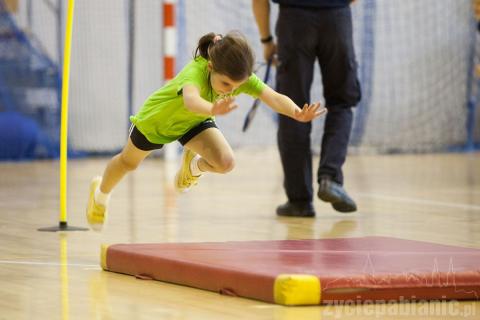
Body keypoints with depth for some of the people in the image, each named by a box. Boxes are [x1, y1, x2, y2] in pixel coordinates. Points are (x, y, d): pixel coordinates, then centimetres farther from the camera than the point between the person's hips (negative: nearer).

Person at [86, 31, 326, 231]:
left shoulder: (241, 77, -34)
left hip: (194, 121, 3)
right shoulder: (195, 72, -47)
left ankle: (193, 166, 16)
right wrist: (213, 110, -91)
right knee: (128, 162, 22)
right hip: (157, 117, -3)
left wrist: (297, 113, -68)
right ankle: (100, 192, 56)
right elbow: (190, 99, -70)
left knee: (225, 162, -20)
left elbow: (273, 97, -48)